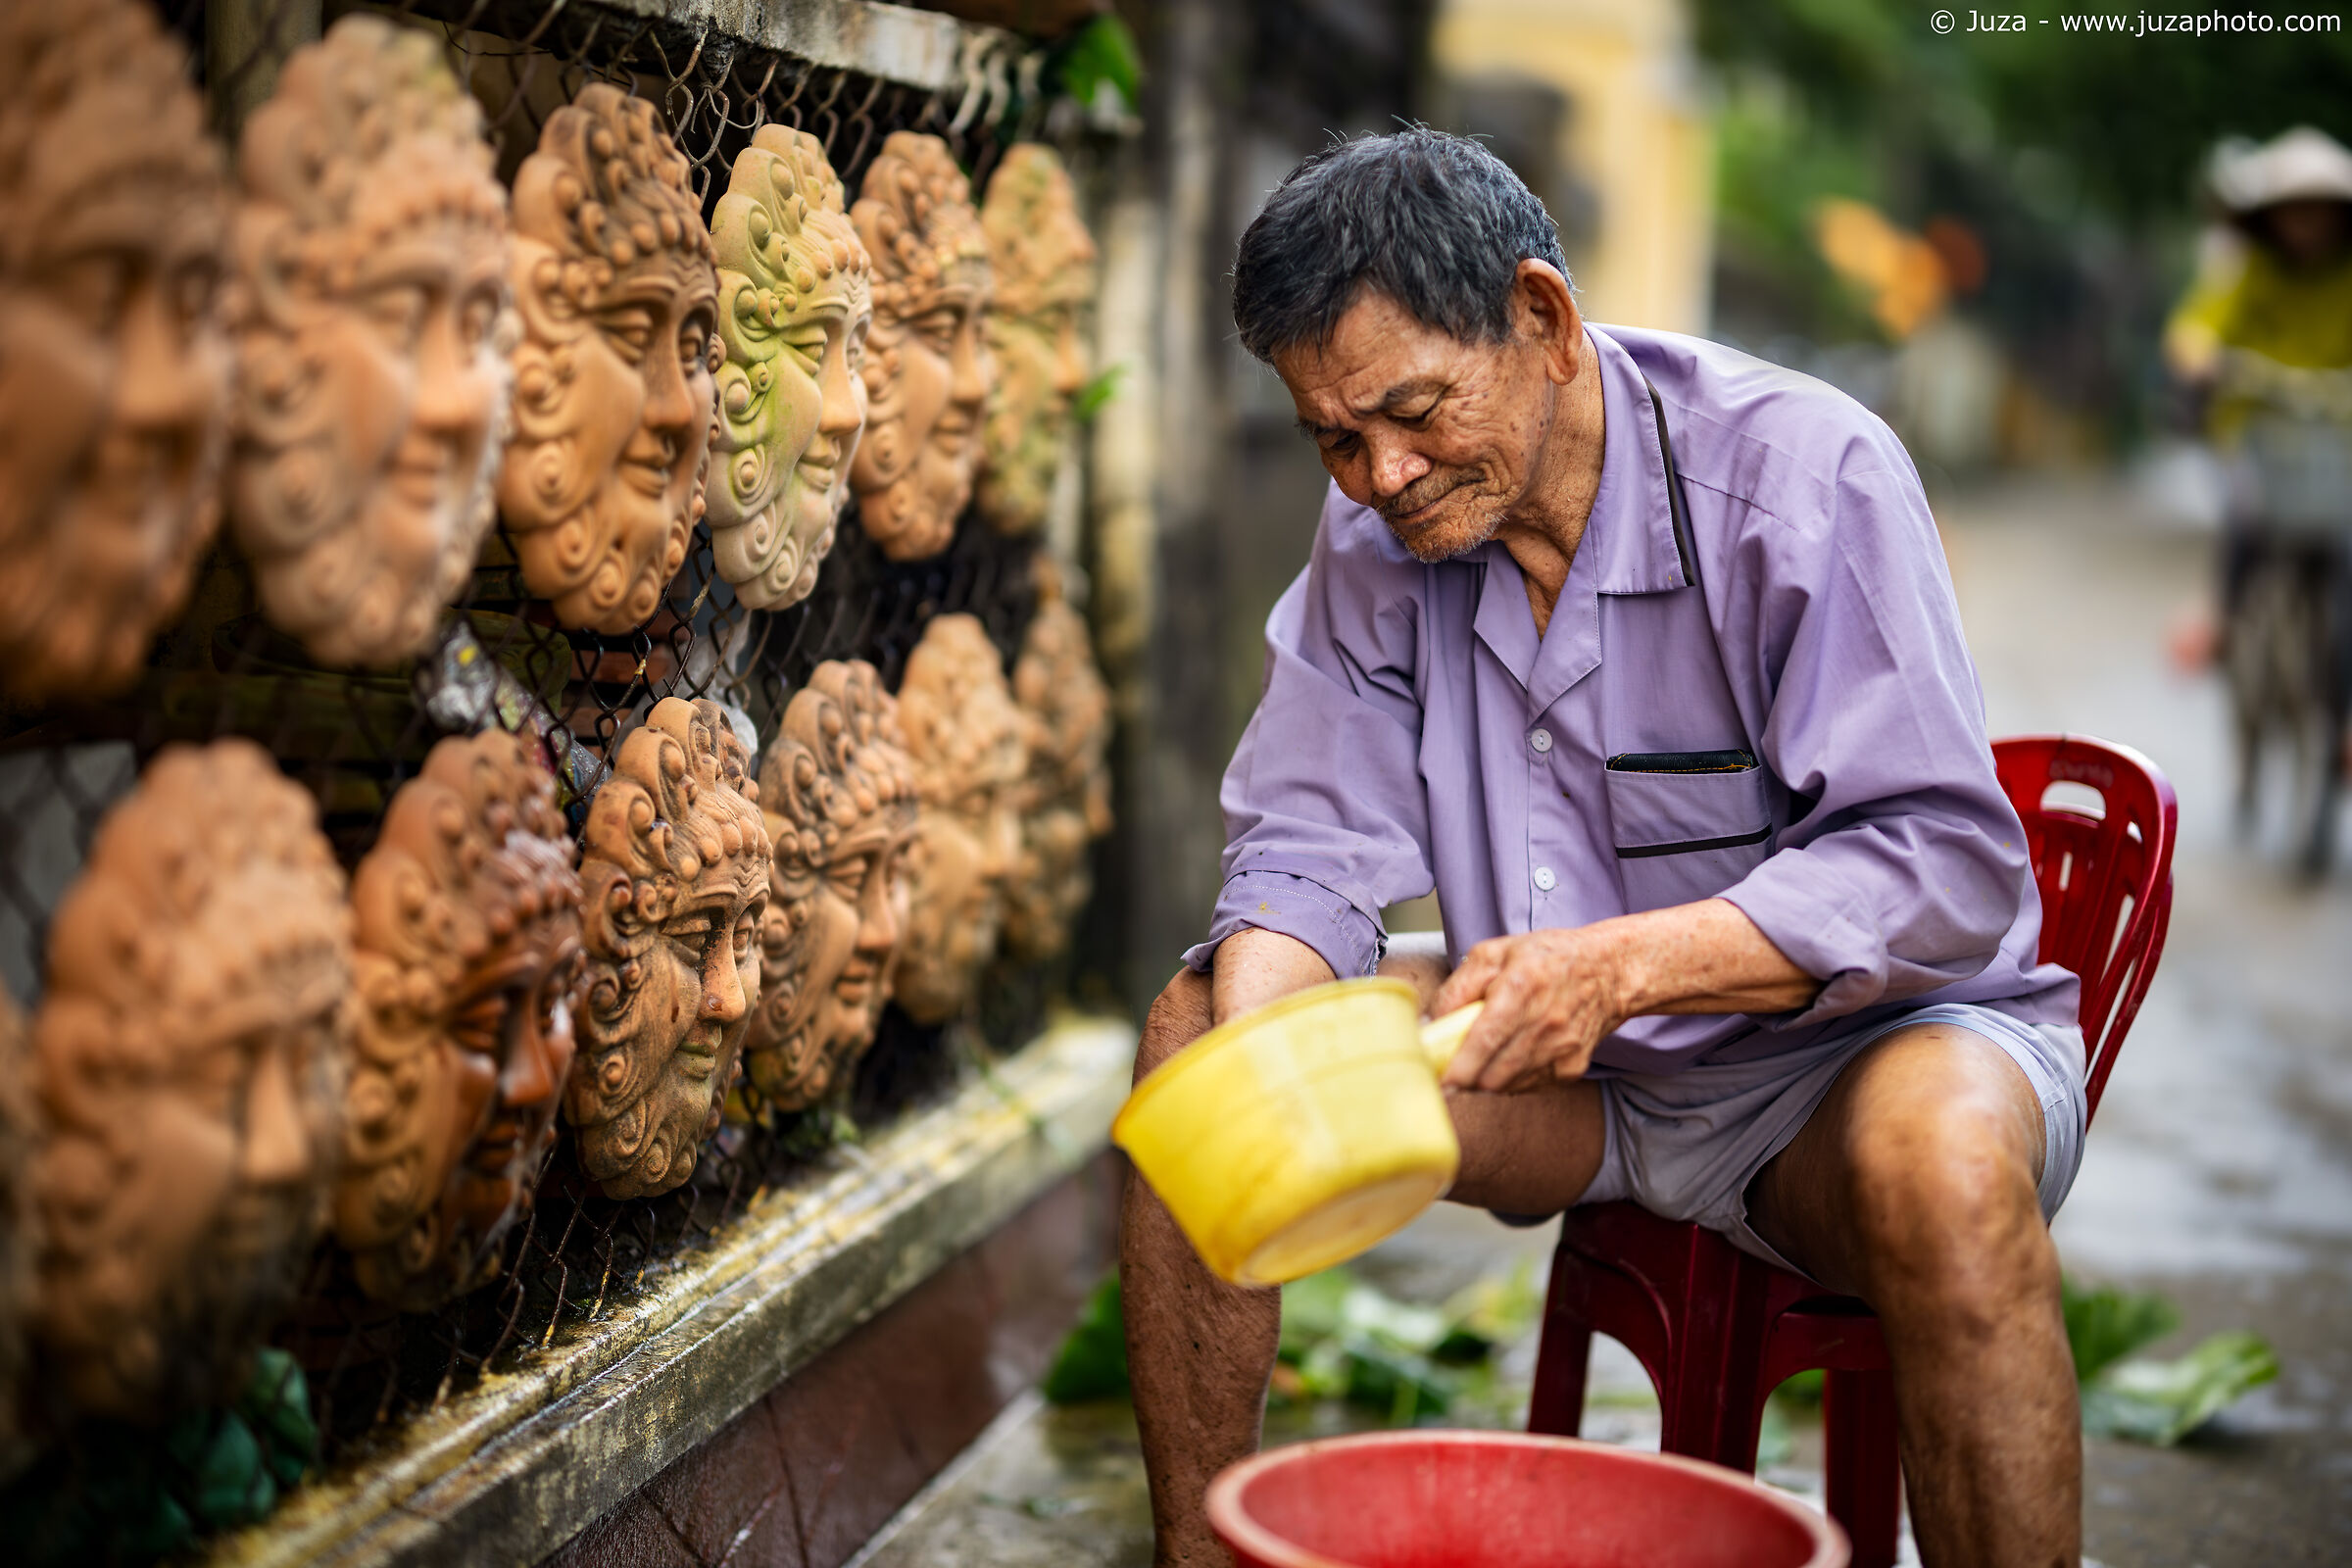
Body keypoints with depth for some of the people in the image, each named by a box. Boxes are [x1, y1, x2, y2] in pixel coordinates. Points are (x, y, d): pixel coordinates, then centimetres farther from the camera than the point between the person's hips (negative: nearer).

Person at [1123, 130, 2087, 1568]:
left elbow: (1945, 864, -23)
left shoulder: (1805, 470, -19)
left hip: (1858, 1036, -5)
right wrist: (1257, 1036, -25)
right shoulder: (1379, 531, -2)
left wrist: (1620, 964, -35)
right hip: (1570, 1074, 5)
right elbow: (1312, 848, -2)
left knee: (1940, 1160, -39)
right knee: (1196, 1027, -12)